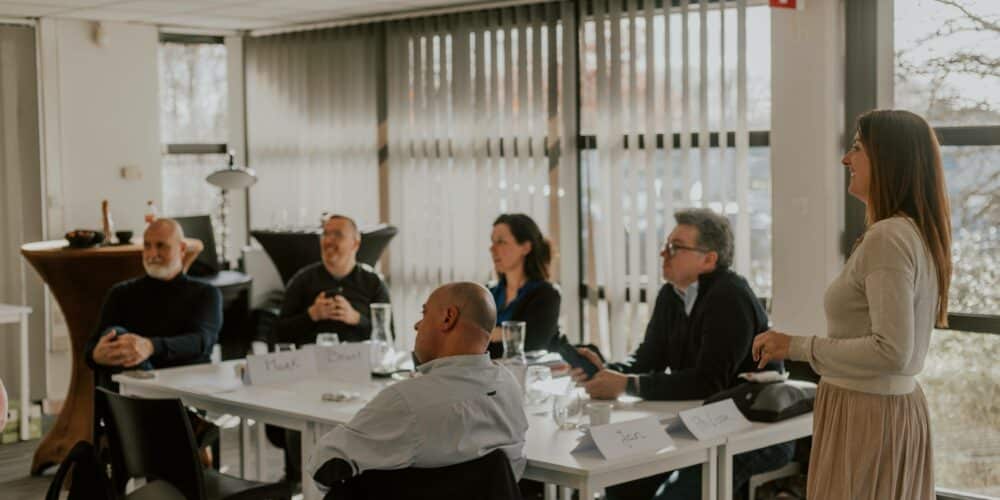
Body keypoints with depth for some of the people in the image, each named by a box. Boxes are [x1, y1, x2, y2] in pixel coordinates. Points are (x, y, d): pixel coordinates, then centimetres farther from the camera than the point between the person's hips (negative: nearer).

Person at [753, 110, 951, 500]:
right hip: (903, 407, 10)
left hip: (865, 415, -10)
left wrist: (797, 346, -19)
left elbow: (892, 351, -25)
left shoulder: (887, 238, -20)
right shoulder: (919, 234, 10)